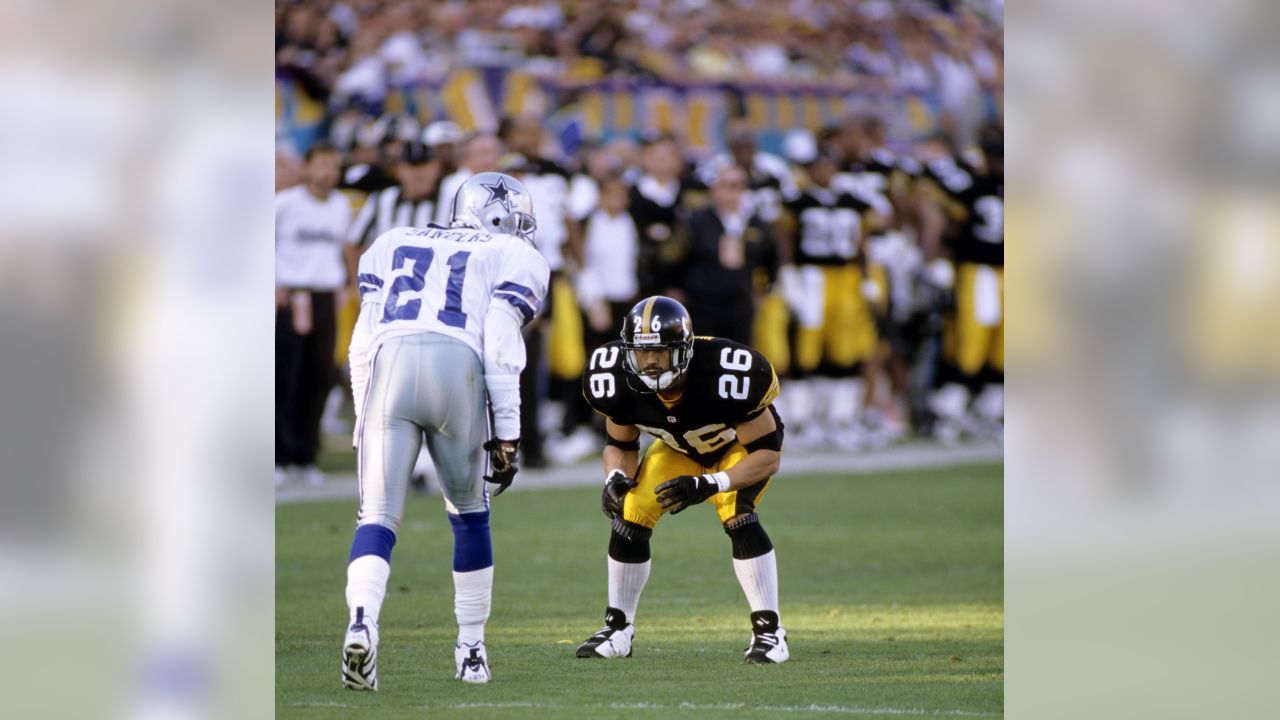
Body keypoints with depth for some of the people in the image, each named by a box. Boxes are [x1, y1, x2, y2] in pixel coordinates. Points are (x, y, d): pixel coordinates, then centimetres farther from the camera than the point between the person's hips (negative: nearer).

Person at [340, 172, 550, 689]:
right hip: (456, 367, -1)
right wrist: (506, 434, 6)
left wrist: (365, 423, 23)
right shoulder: (514, 257, 21)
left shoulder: (395, 244, 30)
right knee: (468, 512, 20)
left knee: (378, 516, 0)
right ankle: (471, 648, 25)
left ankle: (361, 625, -27)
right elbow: (500, 345, 5)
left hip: (388, 363, 1)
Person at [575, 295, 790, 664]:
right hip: (680, 447, 5)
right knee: (630, 513, -10)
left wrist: (707, 485, -44)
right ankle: (618, 628, 7)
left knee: (736, 513, -29)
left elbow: (767, 454, -32)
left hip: (743, 443, -5)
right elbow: (620, 445, -7)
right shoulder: (621, 383, -28)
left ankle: (769, 631, -19)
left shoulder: (723, 378, -41)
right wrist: (616, 479, -30)